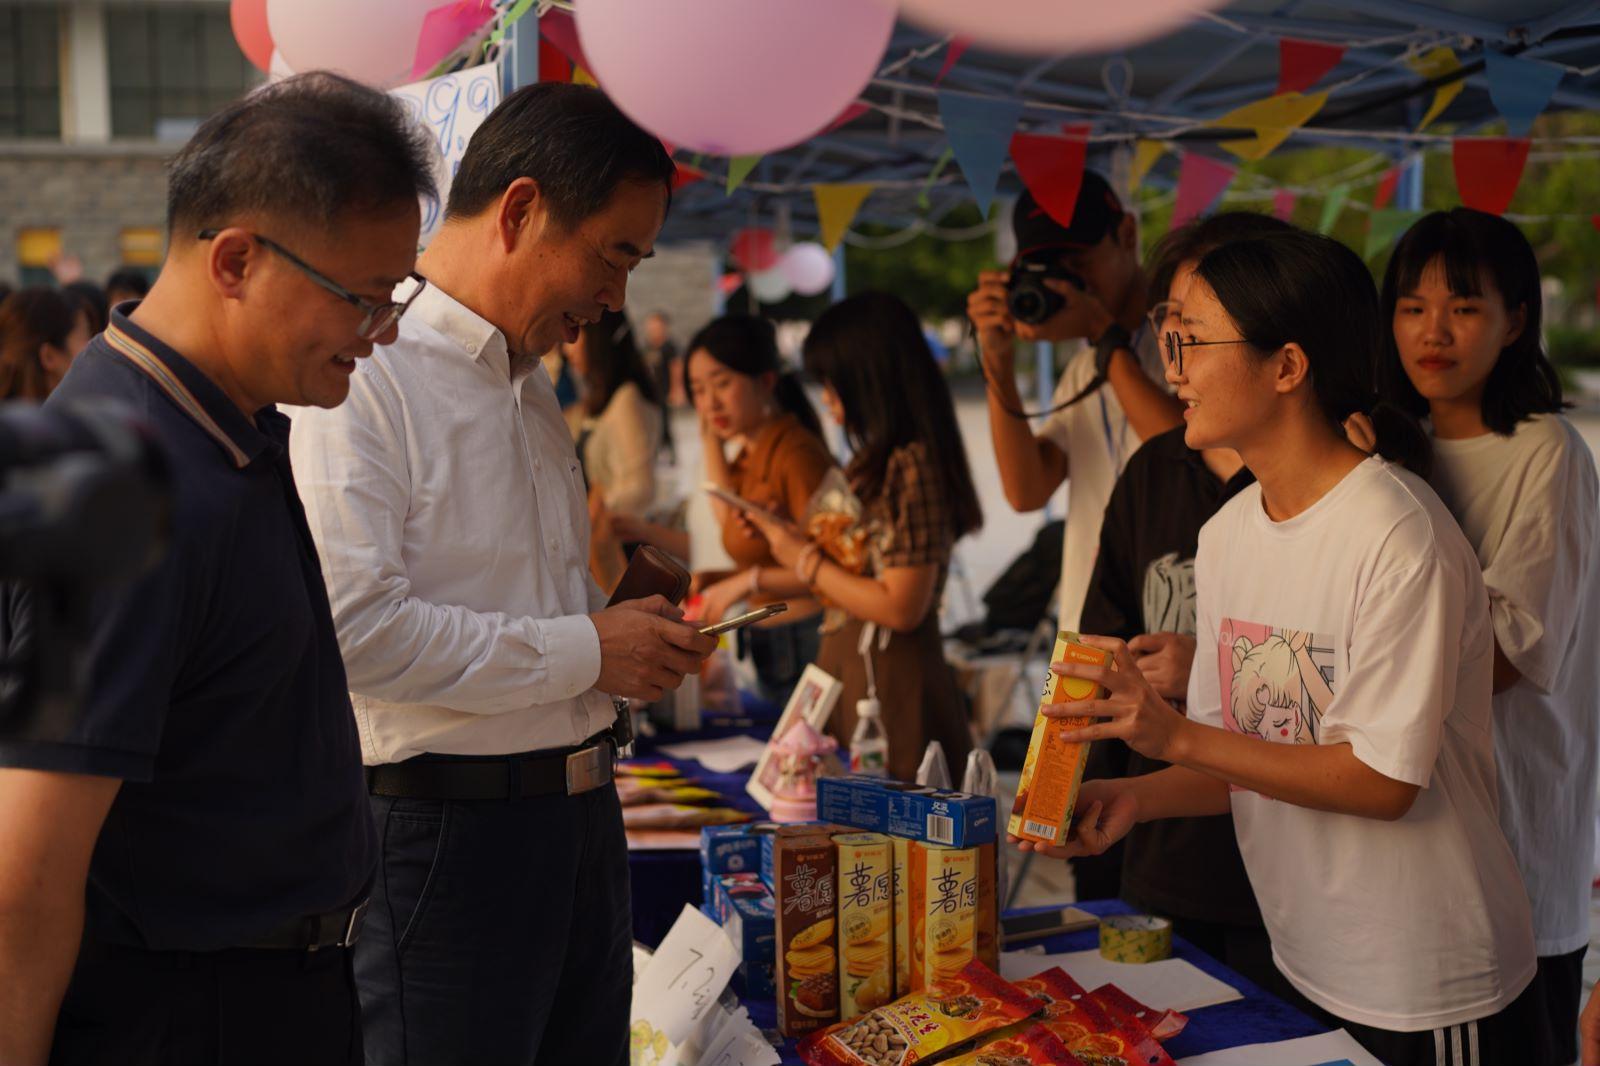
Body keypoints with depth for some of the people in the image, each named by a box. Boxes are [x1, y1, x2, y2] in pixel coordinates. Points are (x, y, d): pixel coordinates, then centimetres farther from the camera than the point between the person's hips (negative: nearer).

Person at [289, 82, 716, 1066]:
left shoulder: (531, 385, 17)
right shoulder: (363, 374, -14)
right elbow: (356, 629, -24)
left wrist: (632, 638, 7)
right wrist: (587, 650, -16)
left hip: (583, 819, 9)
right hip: (447, 830, -9)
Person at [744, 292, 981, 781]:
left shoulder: (911, 465, -16)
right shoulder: (875, 462, 12)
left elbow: (901, 607, -19)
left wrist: (807, 562, -9)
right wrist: (788, 536, 13)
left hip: (891, 685, -9)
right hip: (852, 671, 9)